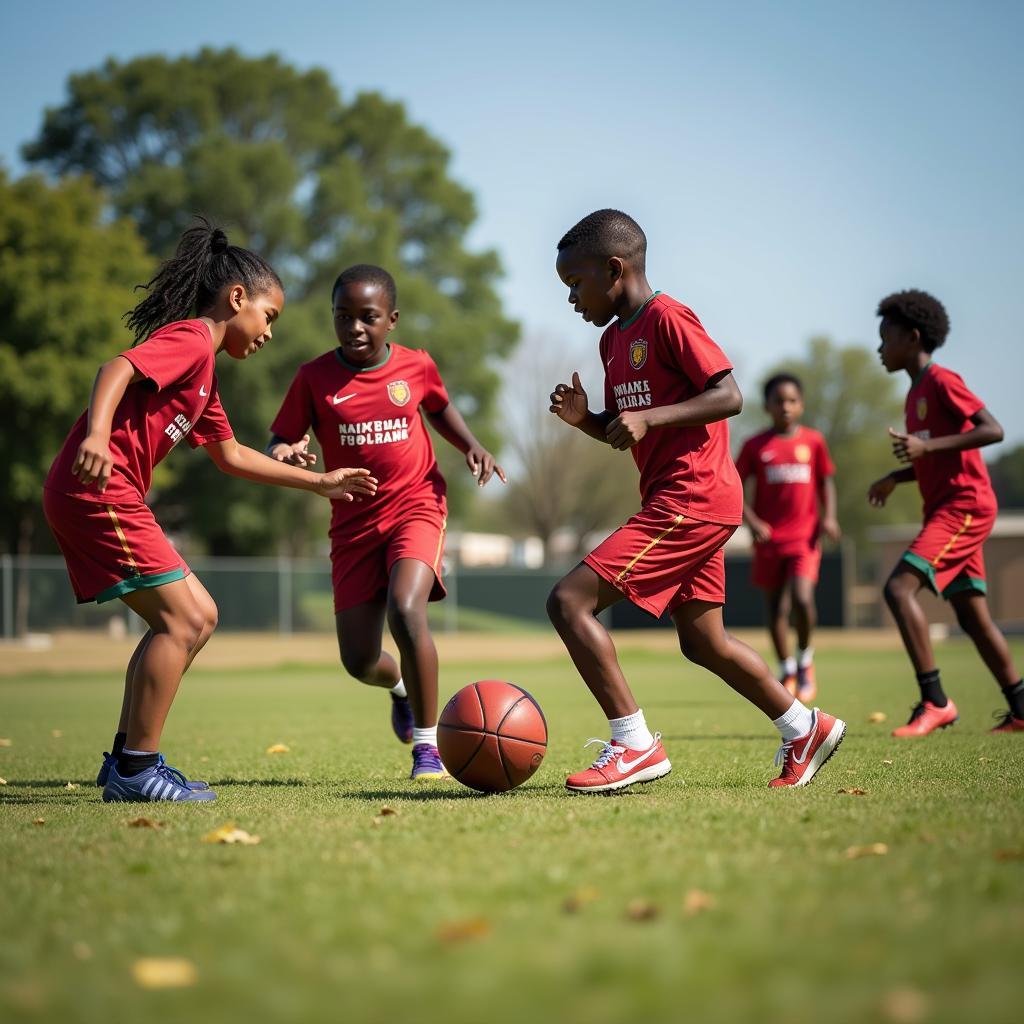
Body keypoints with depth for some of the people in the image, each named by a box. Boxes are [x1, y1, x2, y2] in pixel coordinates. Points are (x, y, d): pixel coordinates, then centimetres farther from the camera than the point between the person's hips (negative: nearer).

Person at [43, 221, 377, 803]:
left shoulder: (203, 371, 24)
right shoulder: (191, 338, -7)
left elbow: (231, 455, 33)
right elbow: (118, 369, -24)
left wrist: (321, 484, 35)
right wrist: (96, 435, -41)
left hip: (112, 499, 10)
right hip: (97, 489, -10)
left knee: (198, 617, 12)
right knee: (182, 619, -10)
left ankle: (125, 761, 14)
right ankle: (137, 769, -6)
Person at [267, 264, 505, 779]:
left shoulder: (416, 366, -3)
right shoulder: (314, 378, -7)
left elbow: (440, 409, 19)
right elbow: (279, 444, -2)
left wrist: (473, 446, 2)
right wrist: (285, 455, -26)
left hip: (416, 505, -2)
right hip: (354, 522, 2)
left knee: (405, 610, -29)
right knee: (359, 662, 2)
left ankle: (428, 744, -13)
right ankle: (401, 687, 42)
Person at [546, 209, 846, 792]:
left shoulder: (667, 318, -11)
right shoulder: (613, 338, 17)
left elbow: (729, 396, -17)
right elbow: (620, 431, 24)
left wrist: (649, 417, -24)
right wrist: (583, 417, 4)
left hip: (691, 497, -10)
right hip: (676, 501, 10)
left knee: (570, 601, -15)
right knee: (703, 643, 17)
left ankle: (634, 745, -12)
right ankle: (805, 728, 28)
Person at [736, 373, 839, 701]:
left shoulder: (813, 441, 3)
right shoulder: (755, 446, 0)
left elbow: (826, 481, 13)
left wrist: (829, 516, -2)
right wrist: (752, 521, -11)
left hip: (805, 536, -1)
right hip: (769, 538, 1)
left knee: (803, 598, -19)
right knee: (777, 606, 8)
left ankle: (805, 661, 5)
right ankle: (786, 673, 23)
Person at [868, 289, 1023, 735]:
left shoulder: (942, 381, -10)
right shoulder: (916, 392, 18)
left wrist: (927, 446, -27)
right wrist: (895, 477, 12)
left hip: (964, 506, -10)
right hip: (946, 509, 10)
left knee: (899, 588, -21)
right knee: (972, 616, 10)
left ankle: (935, 701, -20)